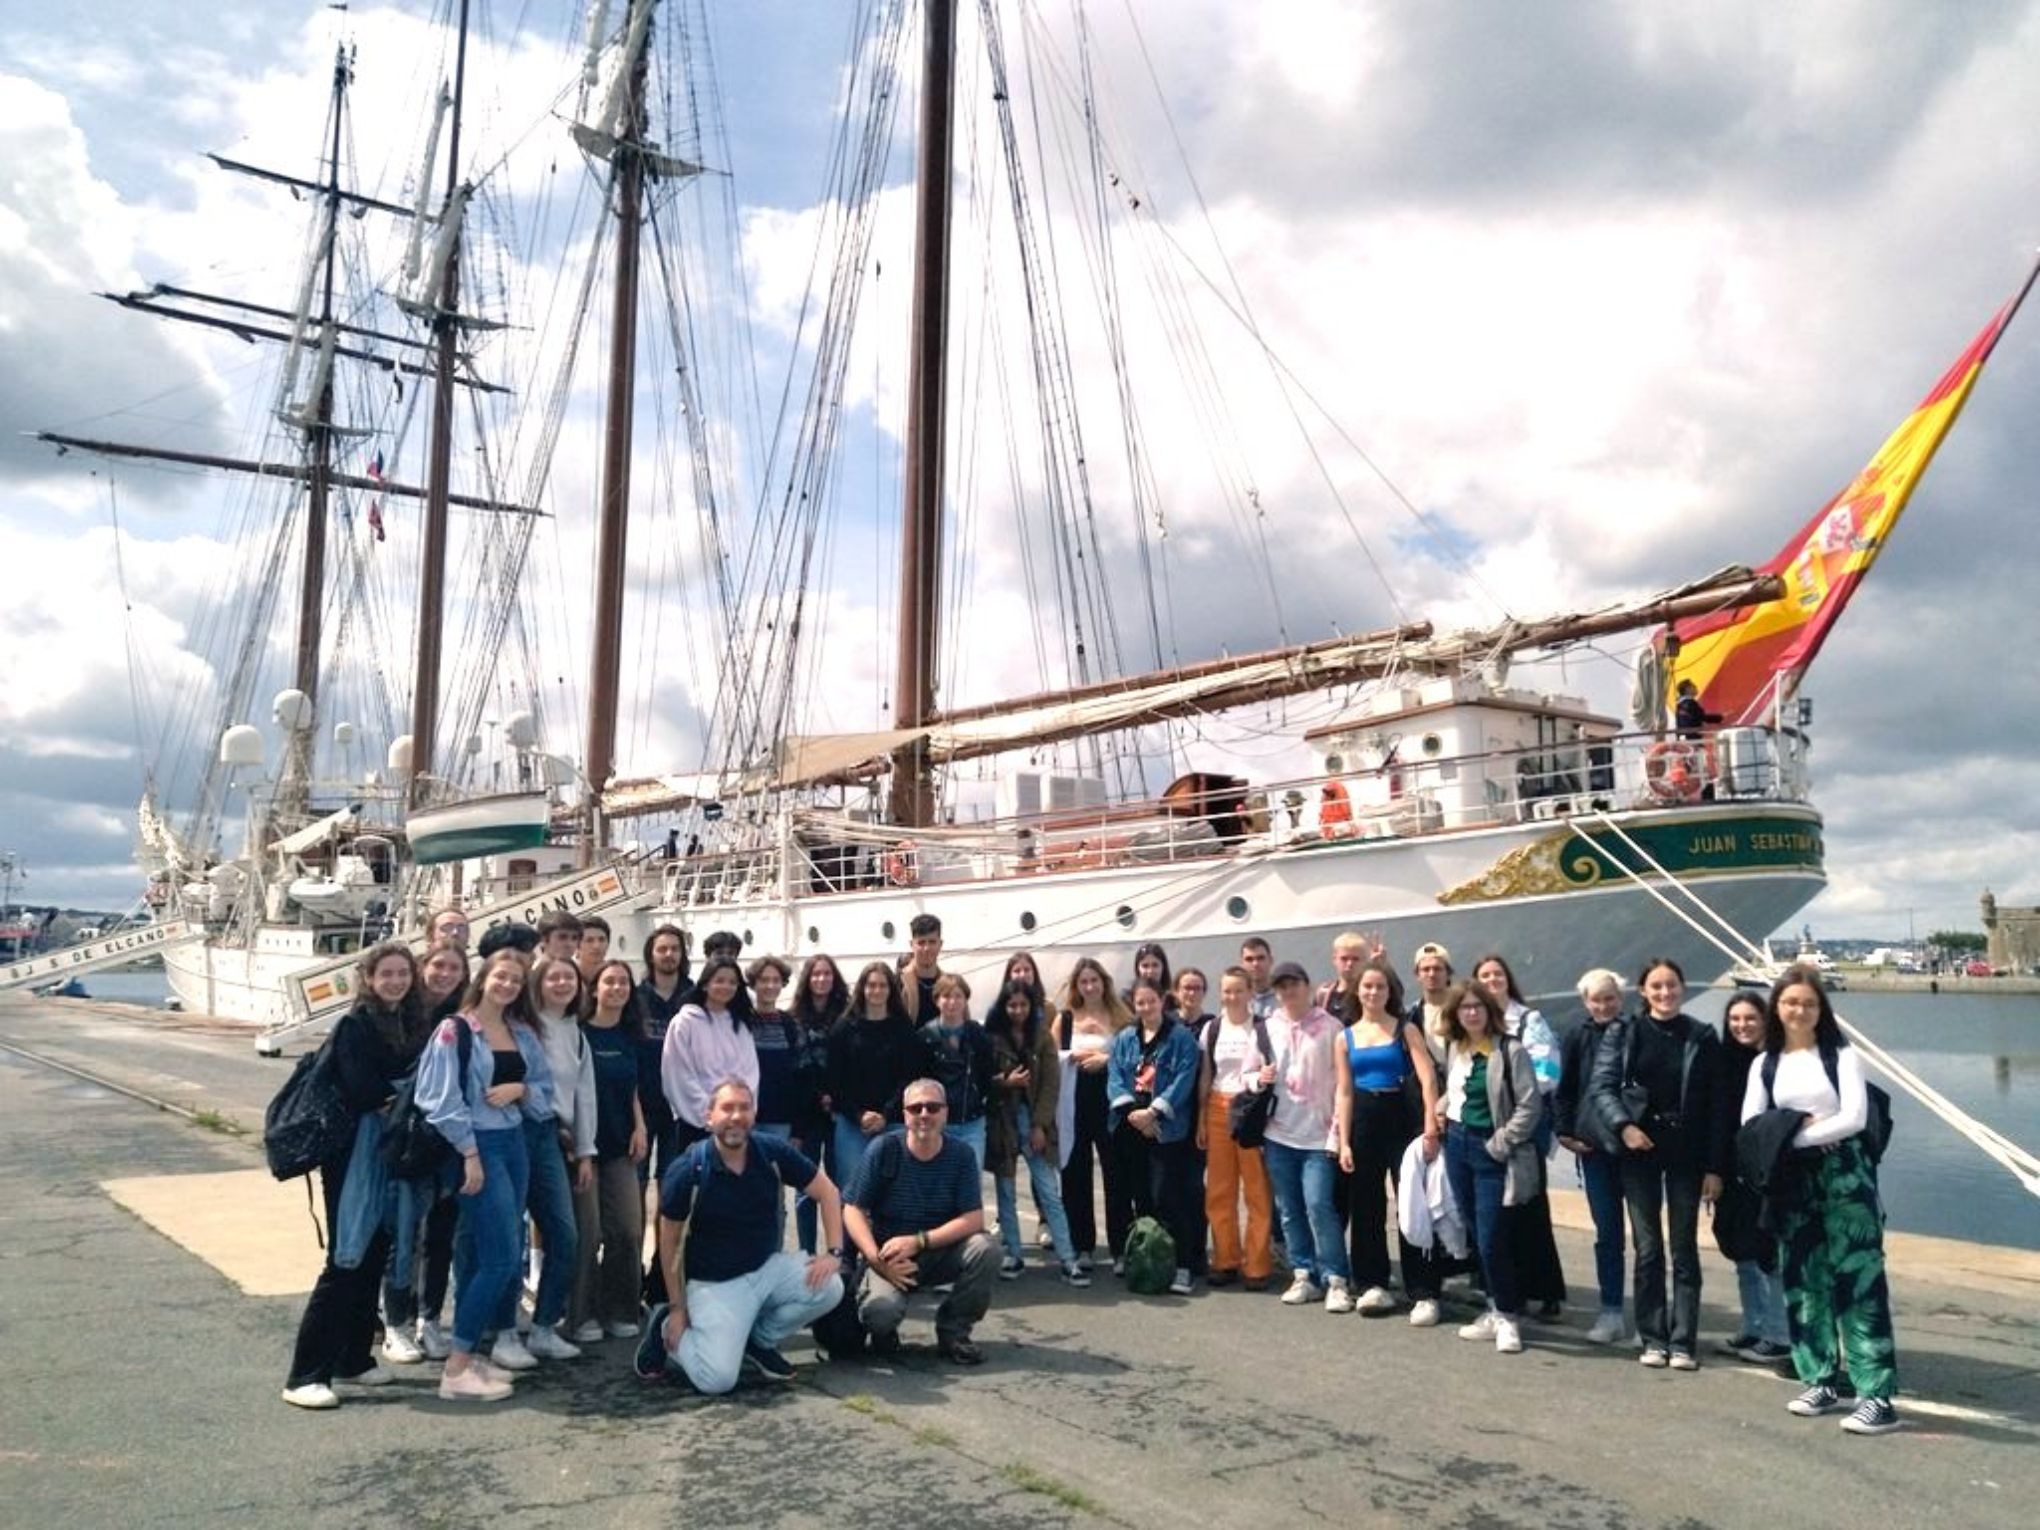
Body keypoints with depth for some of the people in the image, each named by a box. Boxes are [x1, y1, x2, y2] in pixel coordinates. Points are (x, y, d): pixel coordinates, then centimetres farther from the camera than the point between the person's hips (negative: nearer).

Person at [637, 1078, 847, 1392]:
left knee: (829, 1287, -20)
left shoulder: (774, 1153, -9)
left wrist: (834, 1252, -10)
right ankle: (667, 1332, 13)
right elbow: (669, 1241, -4)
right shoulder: (688, 1171, -16)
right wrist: (677, 1308, -2)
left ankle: (759, 1340, 7)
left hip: (767, 1268, 4)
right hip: (714, 1283, -4)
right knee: (717, 1379, -21)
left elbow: (826, 1192, 1)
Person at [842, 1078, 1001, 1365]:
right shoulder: (884, 1150, -9)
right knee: (880, 1310, -33)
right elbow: (853, 1210, -8)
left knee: (986, 1250, -27)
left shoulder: (960, 1155, -5)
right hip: (890, 1257, -2)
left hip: (941, 1253, 2)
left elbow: (973, 1219, -11)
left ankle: (953, 1330, -2)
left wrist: (918, 1241, -22)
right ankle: (884, 1331, 8)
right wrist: (876, 1259, -22)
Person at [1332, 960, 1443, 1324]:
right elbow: (1344, 1092, 8)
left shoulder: (1405, 1030, 1)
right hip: (1363, 1121, 3)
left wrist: (1431, 1126, -20)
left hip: (1401, 1118, -3)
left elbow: (1428, 1079, -9)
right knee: (1366, 1206, 9)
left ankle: (1423, 1293, 1)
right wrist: (1343, 1142, 2)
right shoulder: (1346, 1037, 9)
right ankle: (1372, 1284, 21)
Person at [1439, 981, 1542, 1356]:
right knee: (1477, 1237, 12)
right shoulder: (1454, 1048, 8)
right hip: (1458, 1145, 6)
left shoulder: (1511, 1050, -12)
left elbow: (1530, 1105, -14)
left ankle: (1508, 1317, 9)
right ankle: (1496, 1310, 25)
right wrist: (1441, 1114, 5)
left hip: (1492, 1151, -6)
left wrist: (1500, 1143, -14)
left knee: (1491, 1240, -7)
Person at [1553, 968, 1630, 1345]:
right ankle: (1610, 1312, 12)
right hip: (1595, 1145, 2)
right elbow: (1565, 1090, 10)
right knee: (1607, 1230, 6)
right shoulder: (1578, 1038, 4)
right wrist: (1565, 1131, 2)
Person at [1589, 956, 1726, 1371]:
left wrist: (1714, 1167, -4)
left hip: (1687, 1153, 0)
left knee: (1684, 1247, 3)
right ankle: (1653, 1338, 13)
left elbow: (1716, 1106, 0)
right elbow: (1601, 1086, -1)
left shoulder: (1703, 1037, 1)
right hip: (1639, 1150, 0)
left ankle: (1683, 1342, 9)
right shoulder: (1623, 1035, 3)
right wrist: (1623, 1125, -18)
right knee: (1647, 1248, 4)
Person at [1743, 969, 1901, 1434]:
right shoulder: (1765, 1064, 8)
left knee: (1859, 1282, -6)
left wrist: (1794, 1137, -13)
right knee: (1803, 1282, 8)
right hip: (1793, 1180, 4)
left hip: (1844, 1174, -4)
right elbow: (1749, 1128, 2)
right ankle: (1824, 1381, 19)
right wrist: (1800, 1127, -12)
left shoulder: (1841, 1055, -2)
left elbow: (1855, 1117, -13)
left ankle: (1877, 1395, -6)